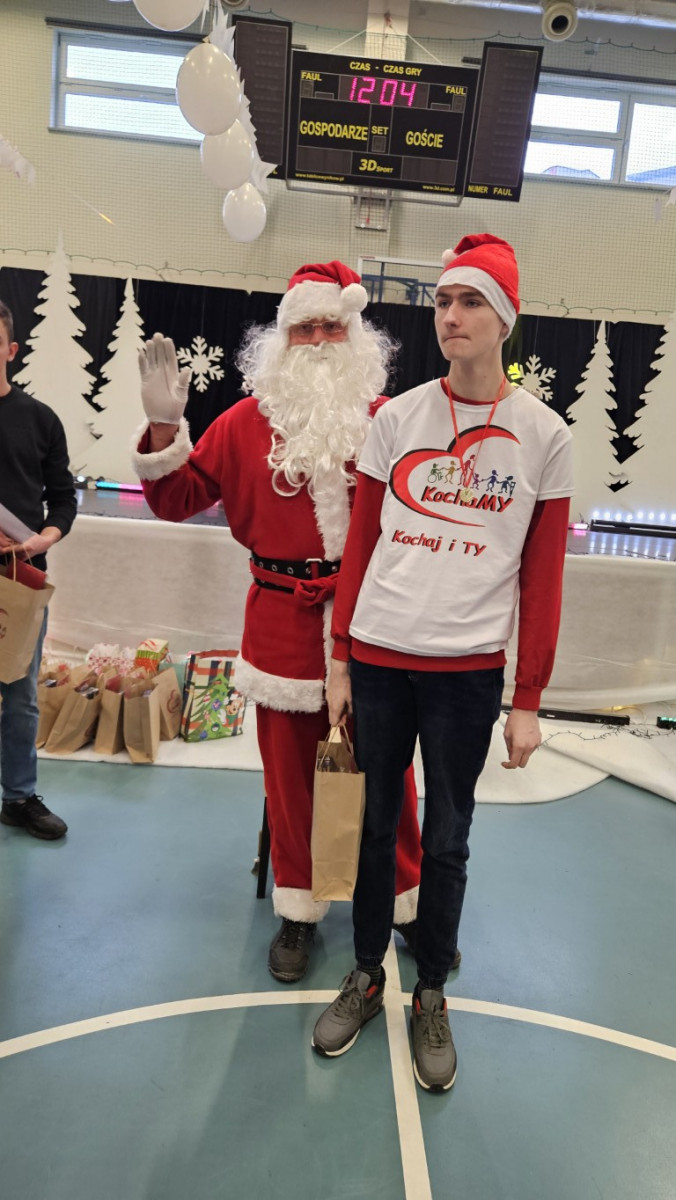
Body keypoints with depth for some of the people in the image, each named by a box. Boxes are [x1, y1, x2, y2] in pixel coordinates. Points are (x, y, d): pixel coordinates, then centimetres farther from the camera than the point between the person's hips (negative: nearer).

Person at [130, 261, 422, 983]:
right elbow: (177, 500, 4)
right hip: (284, 625, 1)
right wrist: (163, 425, -7)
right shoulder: (248, 420, 5)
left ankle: (407, 900, 33)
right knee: (291, 768, 13)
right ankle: (298, 911, 34)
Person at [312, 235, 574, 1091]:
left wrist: (528, 700, -2)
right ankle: (366, 974, 36)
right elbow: (361, 544, 6)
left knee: (446, 840, 12)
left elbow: (542, 578, 0)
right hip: (378, 658, 2)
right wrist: (340, 658, 5)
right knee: (375, 823, 15)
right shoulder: (395, 419, 3)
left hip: (468, 670, -1)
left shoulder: (544, 436, 0)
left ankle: (431, 995, 34)